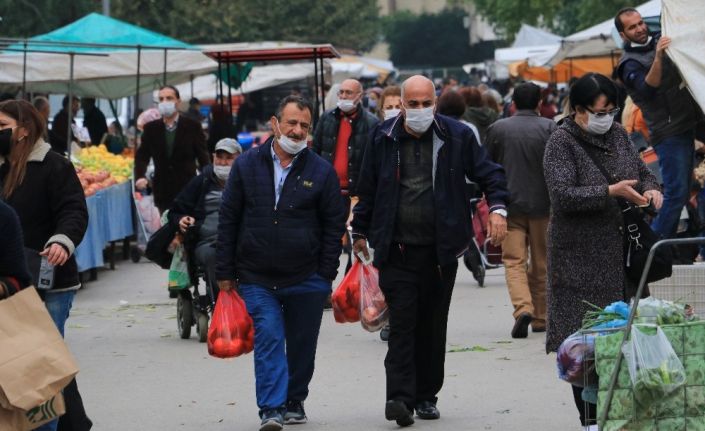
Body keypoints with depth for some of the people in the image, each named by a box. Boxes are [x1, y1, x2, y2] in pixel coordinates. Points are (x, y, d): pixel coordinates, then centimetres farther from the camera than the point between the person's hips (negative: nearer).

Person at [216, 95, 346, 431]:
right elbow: (228, 220, 6)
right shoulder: (247, 166, 3)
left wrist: (326, 274, -2)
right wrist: (225, 273, 2)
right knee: (268, 337, -12)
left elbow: (334, 224, 4)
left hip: (306, 278, 1)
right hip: (257, 278, -1)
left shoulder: (321, 172, 1)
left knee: (302, 344, 10)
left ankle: (294, 401, 28)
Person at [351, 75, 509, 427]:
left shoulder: (457, 136, 1)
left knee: (433, 324, 8)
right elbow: (367, 189, 13)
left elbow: (488, 173, 6)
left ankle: (426, 396, 18)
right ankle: (399, 397, -16)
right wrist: (360, 232, 16)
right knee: (402, 321, -10)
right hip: (396, 249, -1)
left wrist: (497, 207, -11)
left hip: (441, 249, 1)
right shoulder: (383, 138, 3)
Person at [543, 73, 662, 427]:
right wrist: (611, 192, -24)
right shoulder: (561, 142, -7)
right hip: (581, 260, -6)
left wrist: (650, 188, -1)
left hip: (622, 254, 6)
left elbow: (642, 170, 23)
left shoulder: (617, 134, 12)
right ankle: (590, 418, 0)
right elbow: (563, 196, -17)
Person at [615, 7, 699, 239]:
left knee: (681, 192, 10)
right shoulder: (629, 63, -8)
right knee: (676, 193, -12)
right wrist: (658, 57, -37)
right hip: (669, 131, -7)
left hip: (687, 123, 7)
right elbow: (648, 88, -26)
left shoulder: (659, 41, 12)